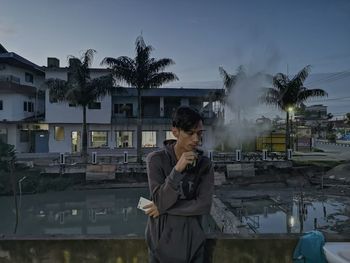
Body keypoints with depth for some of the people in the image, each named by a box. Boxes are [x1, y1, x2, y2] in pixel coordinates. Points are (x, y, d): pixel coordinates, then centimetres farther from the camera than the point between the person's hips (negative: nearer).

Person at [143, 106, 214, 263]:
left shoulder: (204, 164, -6)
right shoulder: (156, 159, -12)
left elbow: (204, 205, -13)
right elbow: (160, 201, -18)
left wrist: (163, 209, -14)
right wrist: (177, 170, -30)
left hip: (191, 237, 2)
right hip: (162, 236, -1)